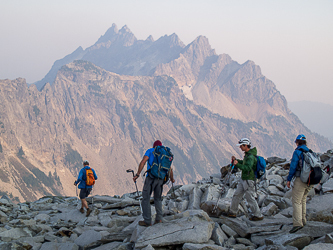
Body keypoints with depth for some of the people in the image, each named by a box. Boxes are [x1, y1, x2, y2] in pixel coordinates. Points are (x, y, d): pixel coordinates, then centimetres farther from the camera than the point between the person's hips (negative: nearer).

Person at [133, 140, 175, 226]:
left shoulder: (150, 151, 8)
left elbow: (143, 162, -8)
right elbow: (170, 170, 24)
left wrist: (137, 174, -12)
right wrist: (172, 179, 42)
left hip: (151, 178, -5)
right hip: (161, 179, 5)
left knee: (145, 198, 2)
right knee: (158, 199, 21)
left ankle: (147, 221, -2)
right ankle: (159, 218, 8)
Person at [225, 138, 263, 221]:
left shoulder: (251, 156, -22)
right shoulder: (247, 154, 10)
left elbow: (247, 168, -31)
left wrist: (237, 165, -37)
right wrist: (236, 160, 18)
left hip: (249, 180, -10)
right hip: (243, 180, 10)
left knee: (250, 198, -4)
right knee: (237, 195, 14)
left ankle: (258, 215, 6)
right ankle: (232, 212, 25)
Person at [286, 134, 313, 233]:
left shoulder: (297, 152, -8)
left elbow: (293, 166, -11)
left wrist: (289, 179, -3)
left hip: (301, 179, -7)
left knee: (296, 201, -8)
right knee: (303, 200, 21)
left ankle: (297, 223, -18)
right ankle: (302, 220, 25)